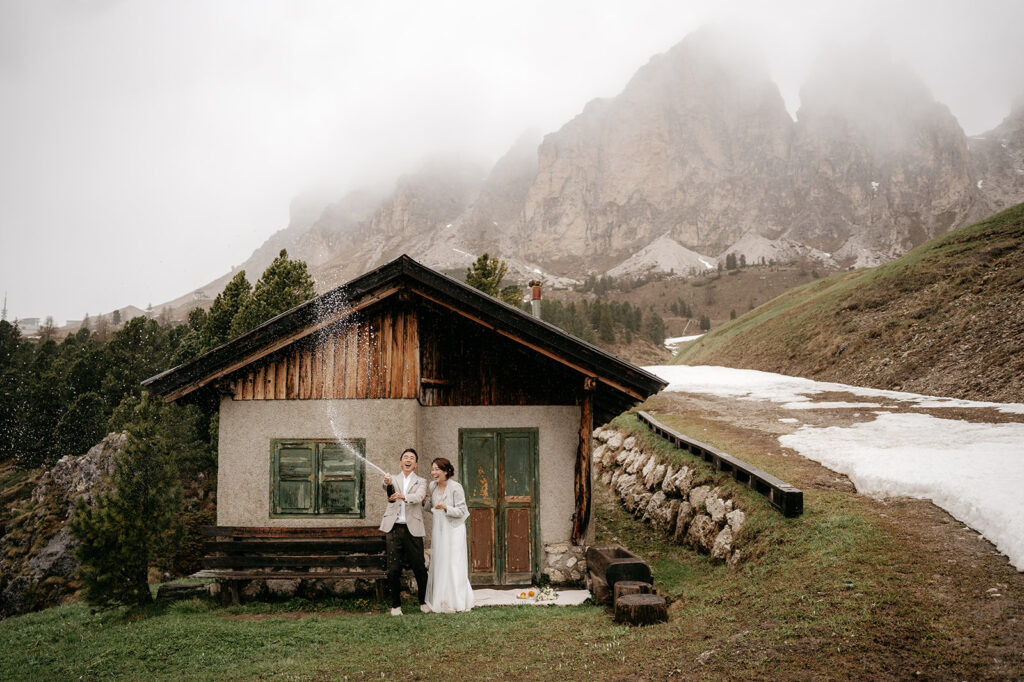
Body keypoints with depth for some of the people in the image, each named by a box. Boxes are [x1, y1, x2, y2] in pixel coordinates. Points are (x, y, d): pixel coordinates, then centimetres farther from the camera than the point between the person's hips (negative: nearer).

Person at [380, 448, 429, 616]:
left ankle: (424, 601, 19)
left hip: (413, 529, -1)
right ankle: (396, 604, 15)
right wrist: (387, 483, -36)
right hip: (393, 528, 1)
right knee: (393, 569, 2)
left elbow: (419, 497, -11)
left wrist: (402, 496, -31)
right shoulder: (393, 479, 13)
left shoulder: (421, 482, 10)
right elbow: (387, 488, -11)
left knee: (419, 567, 1)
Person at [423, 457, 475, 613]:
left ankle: (456, 602, 4)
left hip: (453, 529, -6)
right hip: (438, 529, 6)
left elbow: (462, 511, -14)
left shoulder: (456, 487, -14)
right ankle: (440, 601, 12)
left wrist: (446, 508, -25)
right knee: (438, 563, 6)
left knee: (453, 564, -5)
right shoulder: (432, 486, 5)